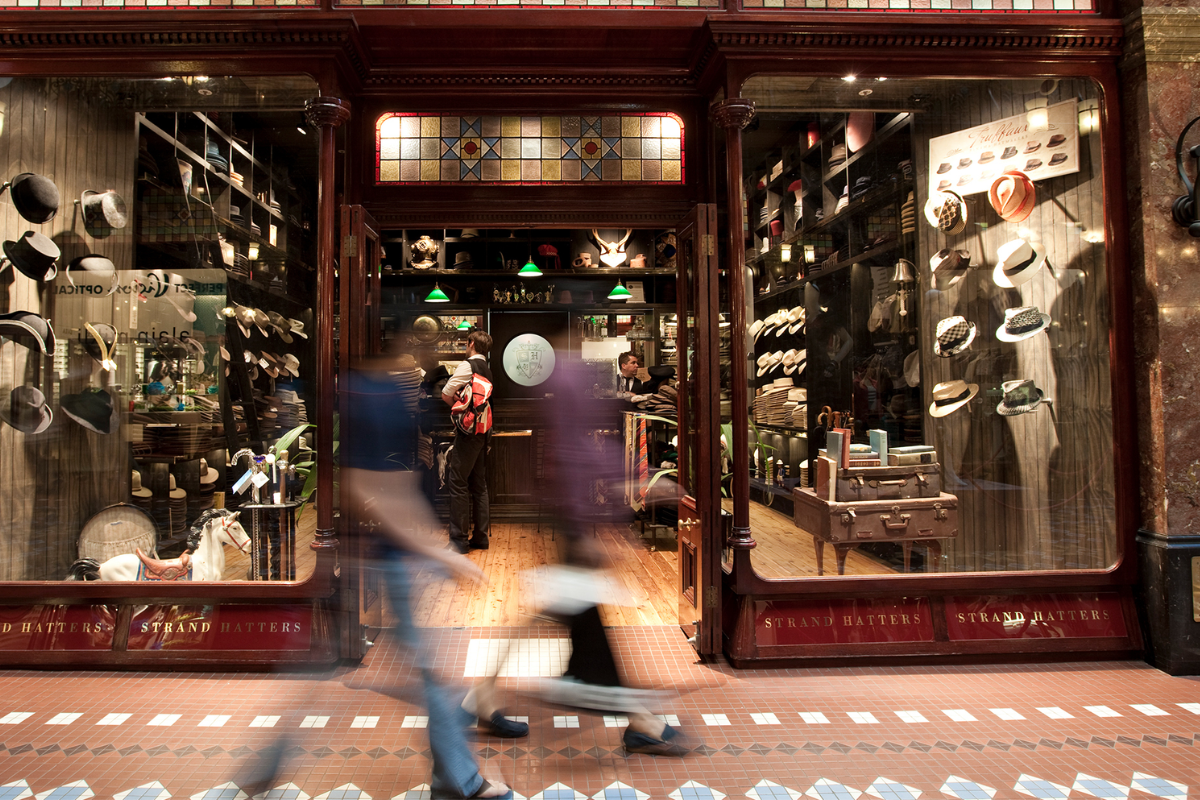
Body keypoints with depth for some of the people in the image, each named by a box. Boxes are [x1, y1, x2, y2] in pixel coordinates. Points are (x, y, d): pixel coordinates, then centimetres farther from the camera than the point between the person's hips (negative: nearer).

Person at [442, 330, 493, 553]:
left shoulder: (467, 365, -9)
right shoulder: (487, 369, 15)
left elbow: (446, 395, -10)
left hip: (468, 430, -8)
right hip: (484, 430, 8)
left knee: (458, 483, -4)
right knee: (479, 484, 12)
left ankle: (458, 540, -3)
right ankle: (481, 536, 16)